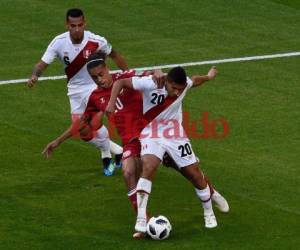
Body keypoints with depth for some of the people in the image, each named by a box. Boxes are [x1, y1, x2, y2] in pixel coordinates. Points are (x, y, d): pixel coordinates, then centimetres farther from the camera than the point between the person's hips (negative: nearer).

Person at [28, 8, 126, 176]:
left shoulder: (96, 41, -22)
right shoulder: (59, 42, -19)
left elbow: (114, 55, -3)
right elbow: (43, 63, -20)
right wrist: (34, 76, -42)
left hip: (95, 85, -4)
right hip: (75, 89, 4)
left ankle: (107, 156, 3)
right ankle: (118, 151, 27)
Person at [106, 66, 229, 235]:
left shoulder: (185, 84, -12)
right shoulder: (150, 84, -25)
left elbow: (195, 81, 14)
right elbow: (121, 82, -18)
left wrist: (209, 77, 35)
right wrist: (112, 103, -30)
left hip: (176, 135, 3)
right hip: (152, 135, -3)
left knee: (195, 175, 4)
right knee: (148, 167, -30)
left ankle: (209, 214, 31)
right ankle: (141, 219, -31)